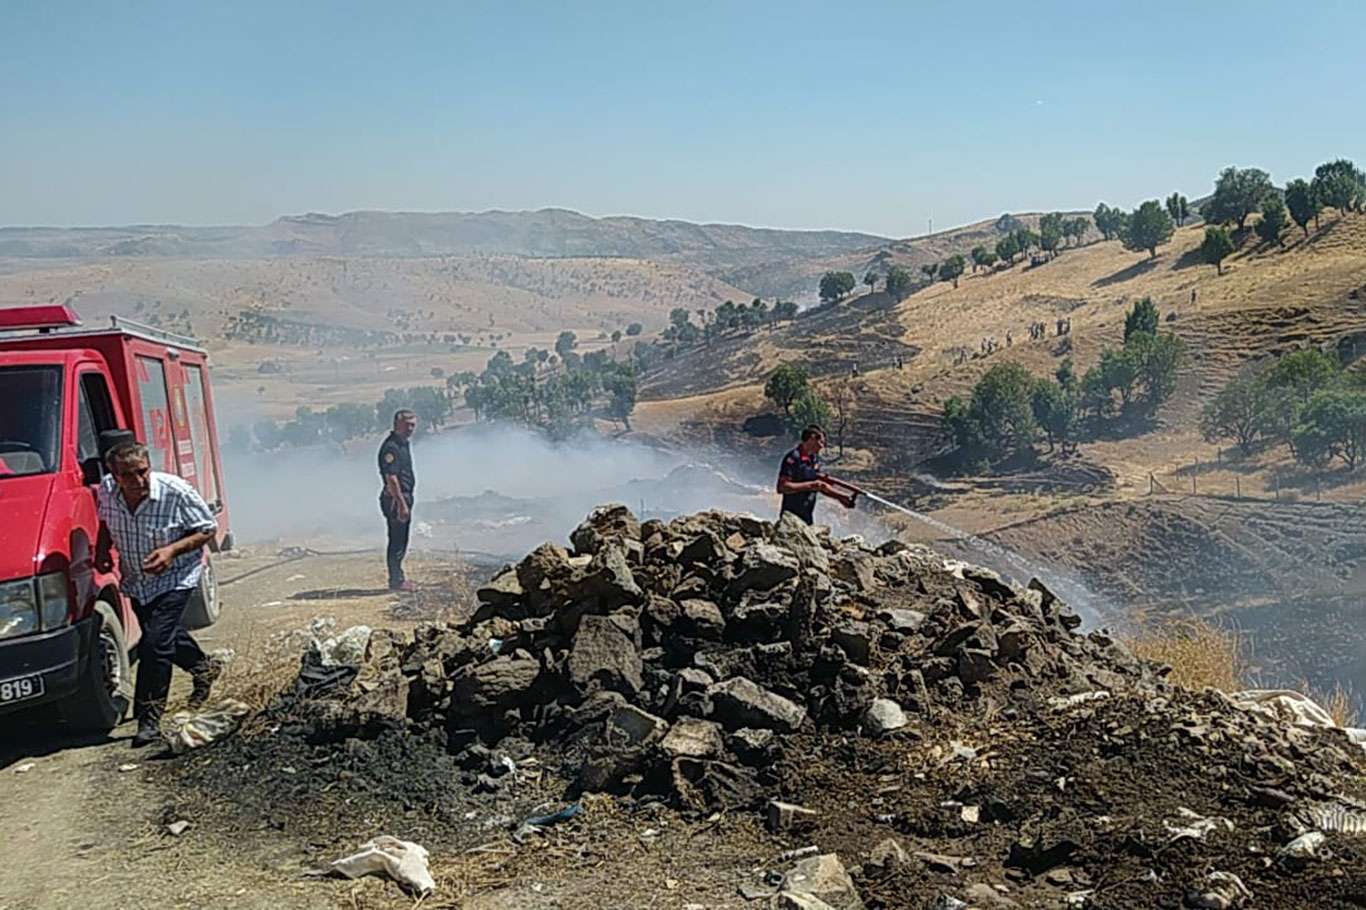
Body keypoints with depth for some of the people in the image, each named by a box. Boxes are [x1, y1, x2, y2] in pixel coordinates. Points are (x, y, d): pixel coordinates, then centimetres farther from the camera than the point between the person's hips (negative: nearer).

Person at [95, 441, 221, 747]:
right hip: (135, 581, 6)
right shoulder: (107, 490, -11)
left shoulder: (176, 492, -25)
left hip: (175, 577, -6)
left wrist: (172, 550, -28)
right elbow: (105, 522, 12)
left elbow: (207, 529, -15)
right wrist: (102, 550, -7)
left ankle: (149, 718, -5)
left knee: (156, 643, -15)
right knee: (168, 633, 20)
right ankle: (204, 668, 50)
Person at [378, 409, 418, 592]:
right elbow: (391, 478, -23)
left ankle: (398, 577, 23)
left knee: (400, 540, 15)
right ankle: (396, 580, 1)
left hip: (404, 497, 10)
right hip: (395, 499, -10)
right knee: (397, 541, -4)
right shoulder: (391, 447, -18)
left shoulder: (404, 444, 14)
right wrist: (402, 504, -24)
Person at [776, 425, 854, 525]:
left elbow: (819, 485, 18)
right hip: (791, 517, -9)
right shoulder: (792, 458, -17)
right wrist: (809, 485, -24)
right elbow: (782, 487, -23)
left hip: (807, 517, 9)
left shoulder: (815, 458, 10)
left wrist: (841, 496, 5)